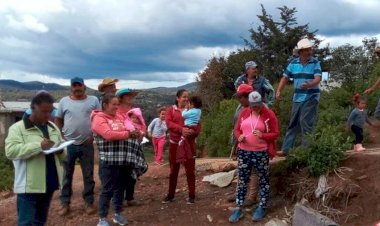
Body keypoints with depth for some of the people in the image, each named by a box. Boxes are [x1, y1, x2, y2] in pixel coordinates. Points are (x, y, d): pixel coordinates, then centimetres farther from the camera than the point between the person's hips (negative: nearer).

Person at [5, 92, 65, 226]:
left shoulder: (53, 127, 12)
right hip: (29, 186, -6)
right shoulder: (17, 128, -7)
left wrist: (60, 150, -7)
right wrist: (39, 145, -26)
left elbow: (62, 154, 17)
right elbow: (10, 151, -21)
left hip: (49, 184, 6)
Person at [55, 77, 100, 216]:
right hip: (68, 144, 1)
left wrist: (94, 135, -4)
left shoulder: (93, 100, 1)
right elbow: (58, 120, 10)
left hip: (87, 144, -1)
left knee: (88, 175, 8)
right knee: (67, 175, 9)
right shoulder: (64, 101, 4)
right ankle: (65, 203, 21)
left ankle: (89, 202, 19)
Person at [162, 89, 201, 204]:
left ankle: (191, 195, 11)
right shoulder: (171, 110, 5)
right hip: (175, 143, 0)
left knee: (190, 170, 2)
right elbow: (168, 123, -12)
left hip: (189, 143, 0)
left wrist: (193, 132, -21)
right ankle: (170, 195, 19)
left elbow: (198, 125, -1)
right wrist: (181, 129, -26)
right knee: (173, 170, 9)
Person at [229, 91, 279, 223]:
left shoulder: (269, 114, -7)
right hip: (244, 152, 4)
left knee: (263, 181, 7)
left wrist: (263, 135, -24)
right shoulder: (244, 113, 6)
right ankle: (238, 209, 15)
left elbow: (276, 133, -7)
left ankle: (262, 208, 21)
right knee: (242, 180, 8)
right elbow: (237, 129, 11)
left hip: (261, 153, -3)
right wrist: (239, 136, -11)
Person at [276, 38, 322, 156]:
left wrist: (309, 85, -40)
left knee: (305, 122, -13)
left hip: (311, 97, -4)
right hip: (297, 98, 5)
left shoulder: (315, 63, -7)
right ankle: (286, 149, 15)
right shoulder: (293, 63, 4)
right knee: (293, 123, 9)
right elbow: (285, 77, 8)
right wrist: (279, 91, -3)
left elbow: (318, 79, -19)